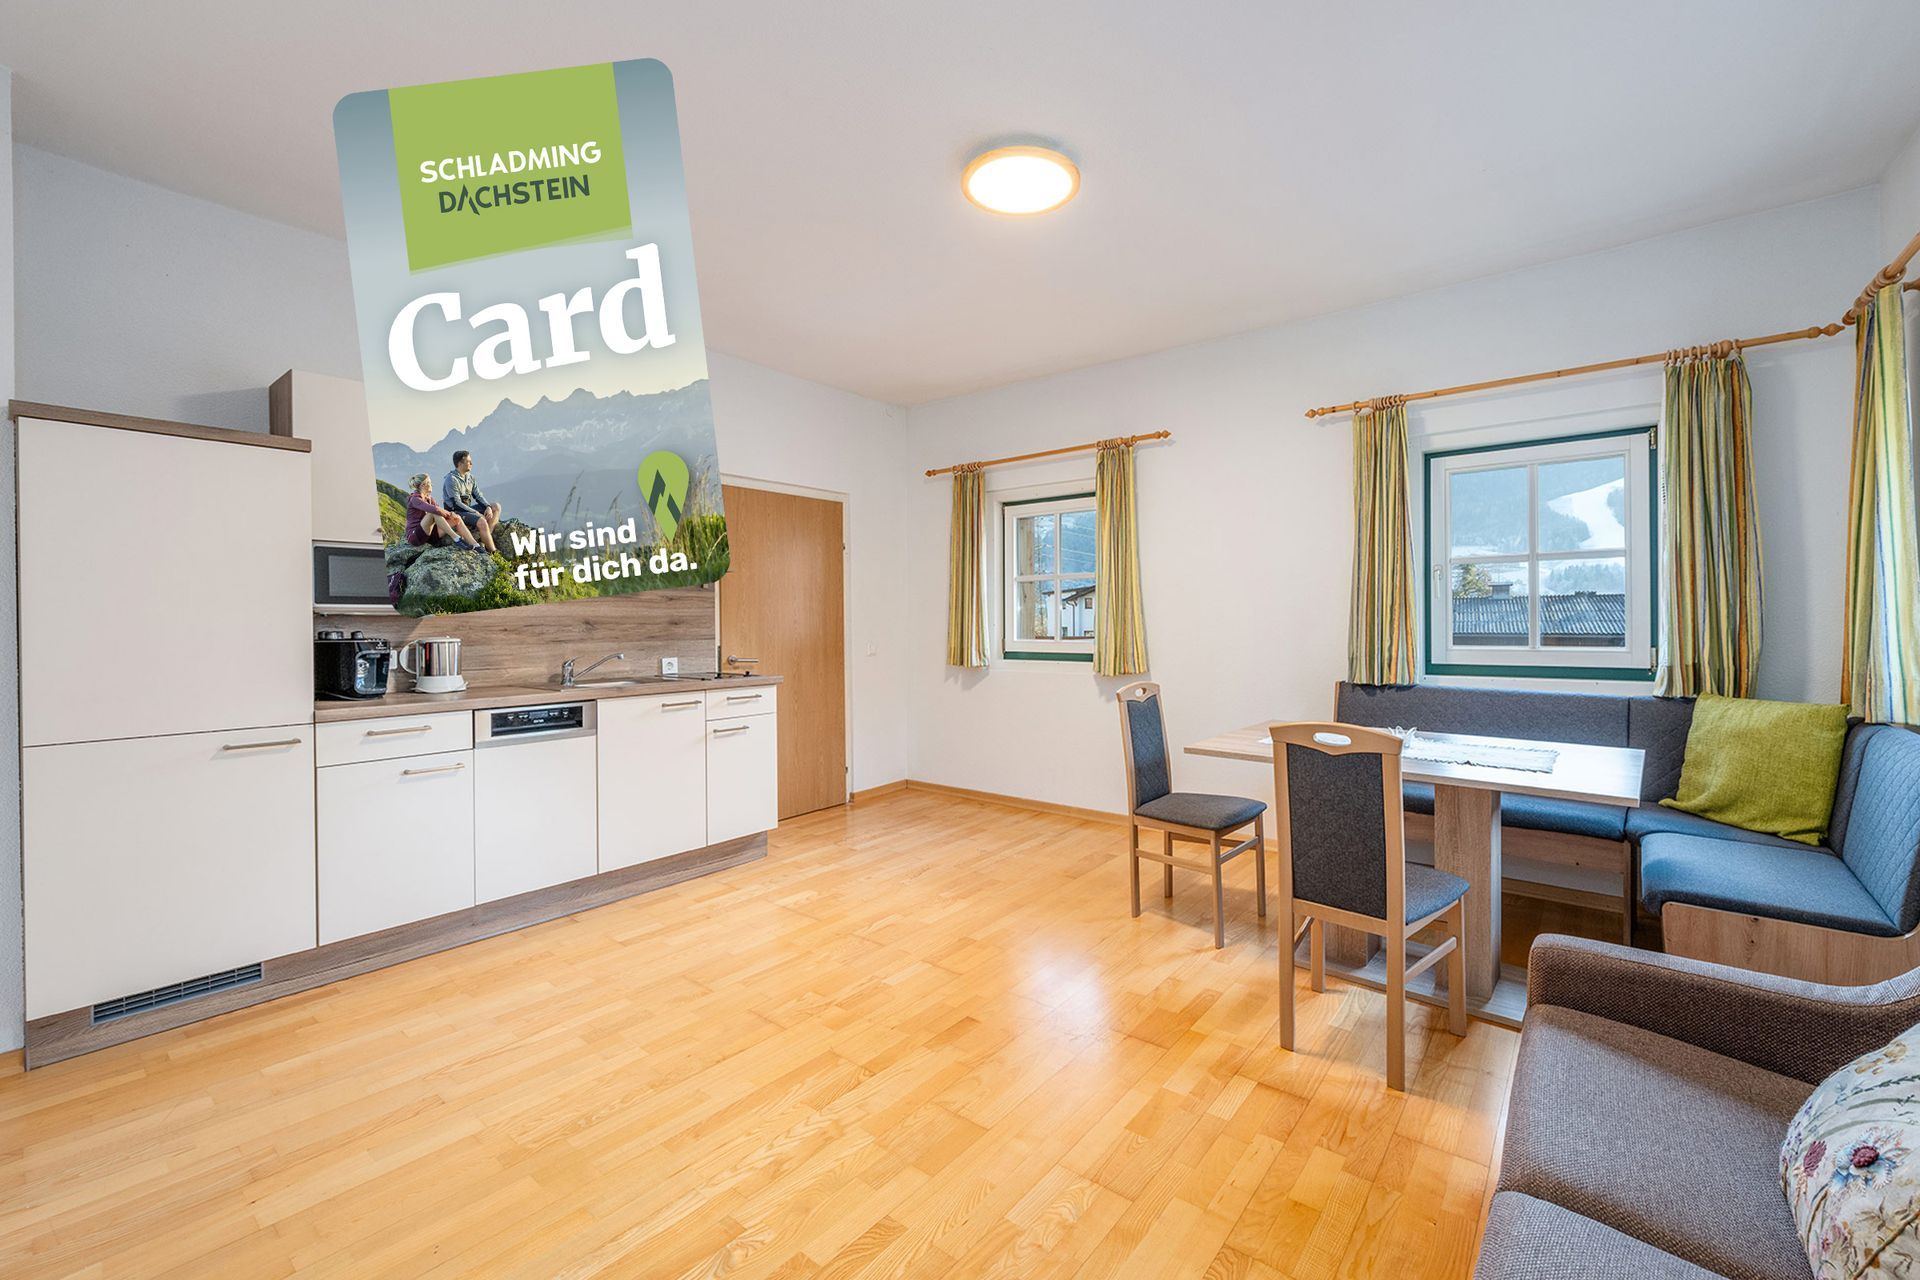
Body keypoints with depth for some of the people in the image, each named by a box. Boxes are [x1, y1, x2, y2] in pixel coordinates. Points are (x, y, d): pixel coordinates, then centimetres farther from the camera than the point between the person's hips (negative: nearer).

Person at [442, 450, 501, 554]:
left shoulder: (469, 477, 10)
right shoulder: (451, 479, -15)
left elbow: (478, 495, 10)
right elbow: (456, 504, -20)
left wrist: (488, 507, -10)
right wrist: (476, 513, -22)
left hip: (468, 509, 9)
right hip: (456, 512, -9)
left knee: (496, 507, 1)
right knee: (482, 521, -31)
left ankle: (484, 539, -10)